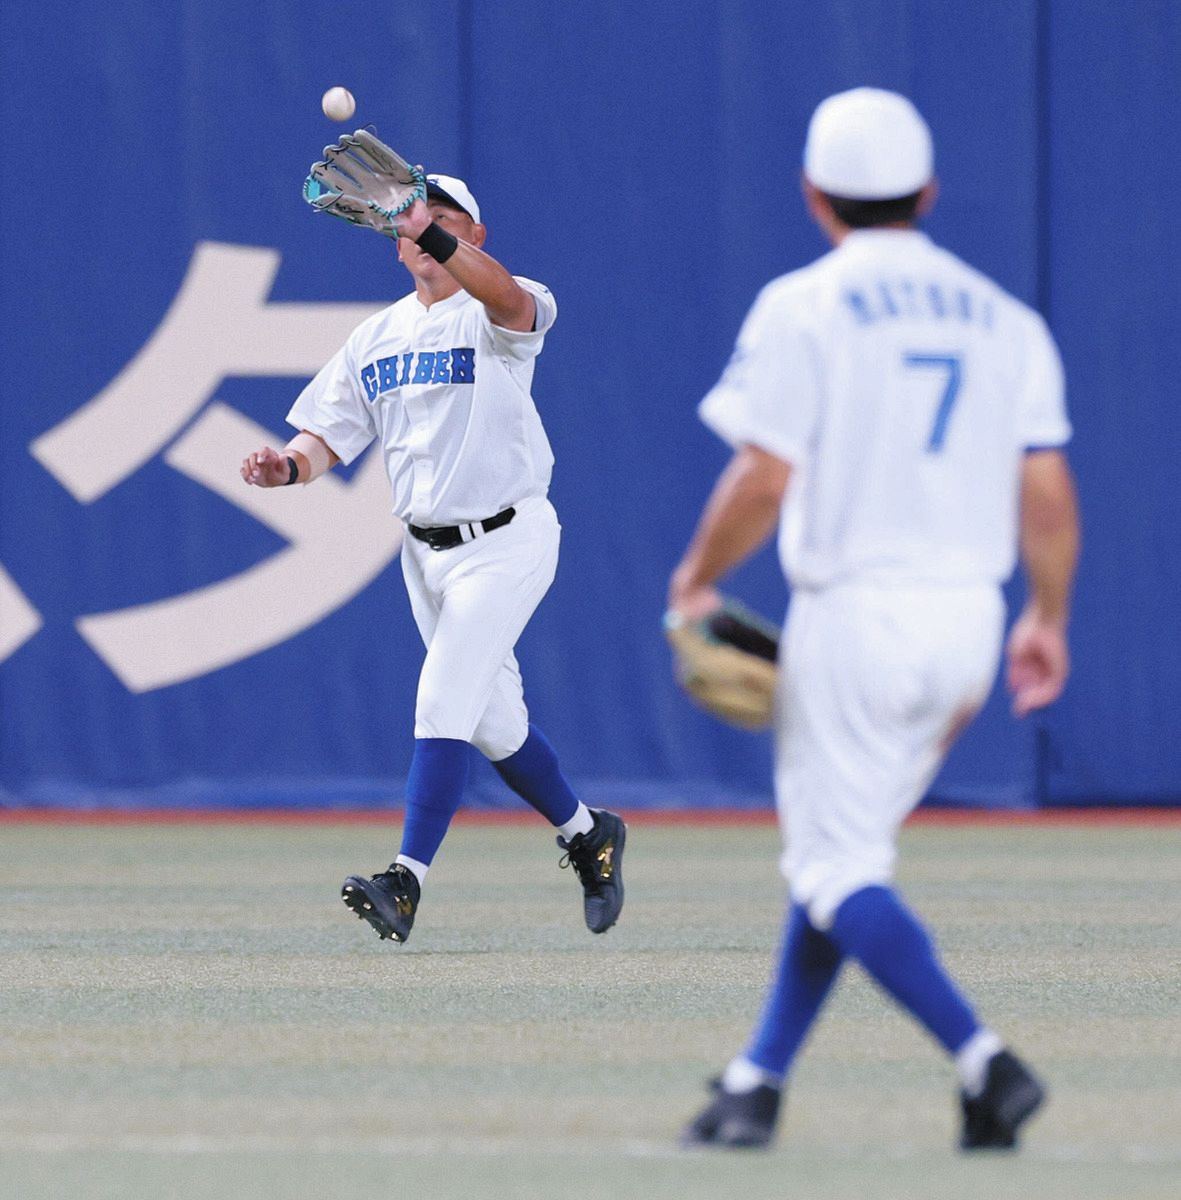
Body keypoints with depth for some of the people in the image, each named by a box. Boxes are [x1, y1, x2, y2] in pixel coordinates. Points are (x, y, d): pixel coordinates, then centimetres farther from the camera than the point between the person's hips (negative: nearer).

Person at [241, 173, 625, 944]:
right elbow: (328, 436, 6)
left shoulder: (496, 319, -11)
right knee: (492, 721, 15)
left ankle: (407, 881, -22)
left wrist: (439, 240, -54)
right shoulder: (377, 338, 9)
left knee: (443, 704, -18)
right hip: (426, 552, 7)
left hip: (507, 541, -7)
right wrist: (288, 466, -18)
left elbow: (511, 299, -36)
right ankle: (588, 835, 36)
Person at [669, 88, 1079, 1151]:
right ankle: (758, 1083, 19)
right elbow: (1049, 495, 5)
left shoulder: (802, 307, -6)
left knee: (837, 871, -2)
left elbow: (765, 478, -13)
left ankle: (985, 1061, -19)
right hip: (970, 617, 6)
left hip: (858, 611, -6)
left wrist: (697, 580, 2)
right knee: (842, 851, 17)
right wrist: (1048, 620, 17)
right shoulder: (1004, 318, 8)